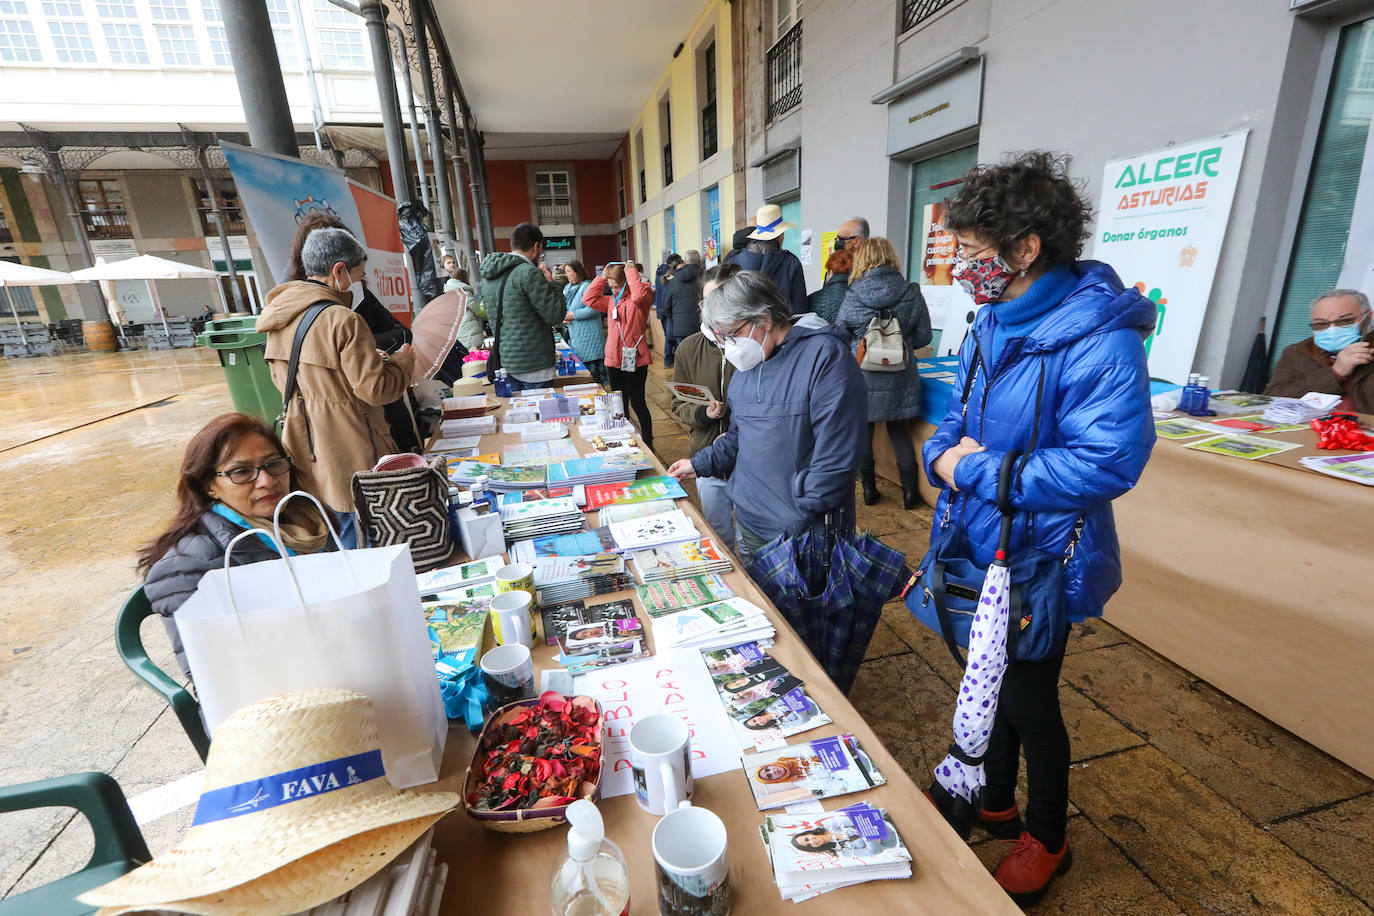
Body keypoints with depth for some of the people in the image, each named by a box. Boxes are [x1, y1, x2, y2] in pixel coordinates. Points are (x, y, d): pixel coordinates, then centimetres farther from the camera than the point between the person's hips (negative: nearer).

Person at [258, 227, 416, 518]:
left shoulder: (278, 317, 7)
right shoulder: (344, 321, -19)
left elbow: (281, 380, 18)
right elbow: (376, 390, -20)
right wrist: (403, 359, -1)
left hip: (305, 450, 8)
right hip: (349, 451, -8)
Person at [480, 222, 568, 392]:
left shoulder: (488, 276, 11)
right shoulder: (527, 272, -16)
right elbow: (556, 314, -15)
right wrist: (551, 283, 1)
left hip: (505, 362, 8)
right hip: (532, 366, -8)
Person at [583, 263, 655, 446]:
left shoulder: (640, 300, -9)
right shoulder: (612, 301, 13)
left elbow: (639, 296, -33)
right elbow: (589, 299, 10)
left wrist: (631, 271, -19)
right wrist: (602, 277, 5)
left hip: (634, 360, -7)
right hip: (613, 360, 7)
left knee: (637, 403, 1)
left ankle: (647, 442, 14)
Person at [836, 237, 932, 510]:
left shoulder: (853, 296, -9)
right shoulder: (912, 293, -4)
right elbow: (924, 336, 2)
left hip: (862, 375, -2)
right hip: (899, 378, 2)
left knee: (863, 430, 12)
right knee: (898, 431, 14)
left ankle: (869, 490, 20)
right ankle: (909, 491, 18)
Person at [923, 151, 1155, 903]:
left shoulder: (1099, 337, -23)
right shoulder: (993, 321, 2)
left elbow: (1107, 463, -29)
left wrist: (972, 470, -24)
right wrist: (942, 453, -13)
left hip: (1038, 560, -7)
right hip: (978, 545, 7)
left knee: (1029, 701, 13)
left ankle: (1046, 837, 43)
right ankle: (993, 800, 50)